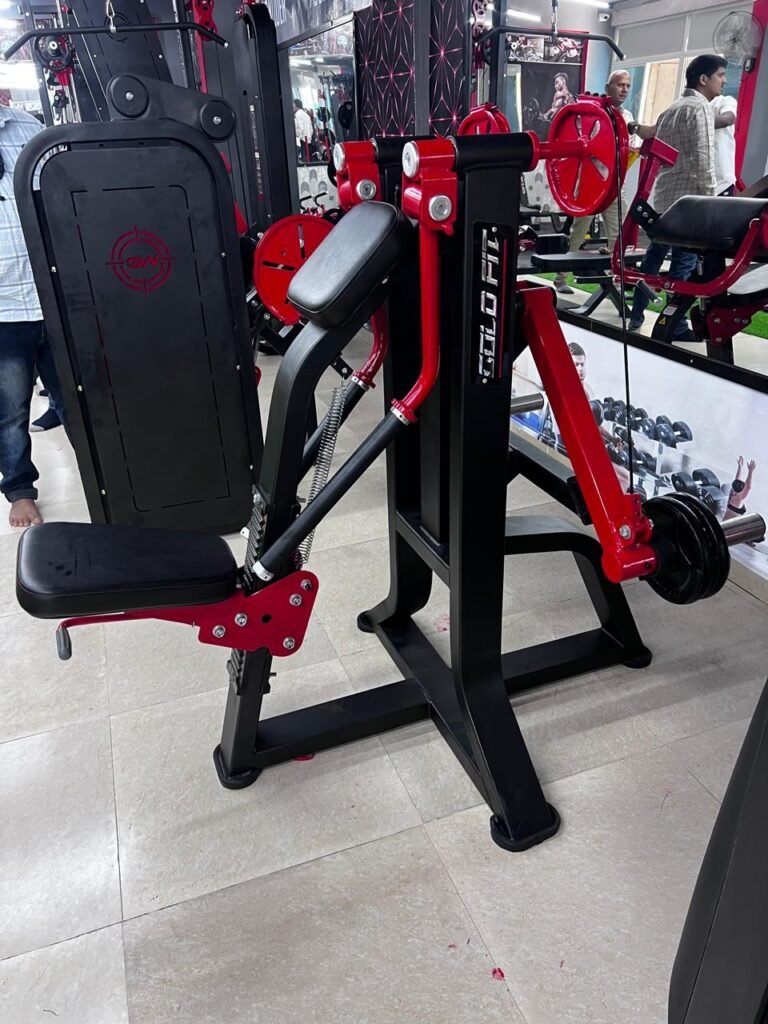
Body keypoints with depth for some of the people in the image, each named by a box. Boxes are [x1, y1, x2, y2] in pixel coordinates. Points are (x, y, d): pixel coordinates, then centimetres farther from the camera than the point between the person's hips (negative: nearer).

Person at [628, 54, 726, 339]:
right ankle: (676, 326, -4)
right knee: (684, 262, -6)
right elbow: (703, 158, -16)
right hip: (687, 198, -9)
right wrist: (710, 197, -12)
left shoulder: (671, 108, 18)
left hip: (662, 195, 9)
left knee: (654, 256, 13)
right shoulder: (701, 107, -9)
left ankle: (636, 315, 18)